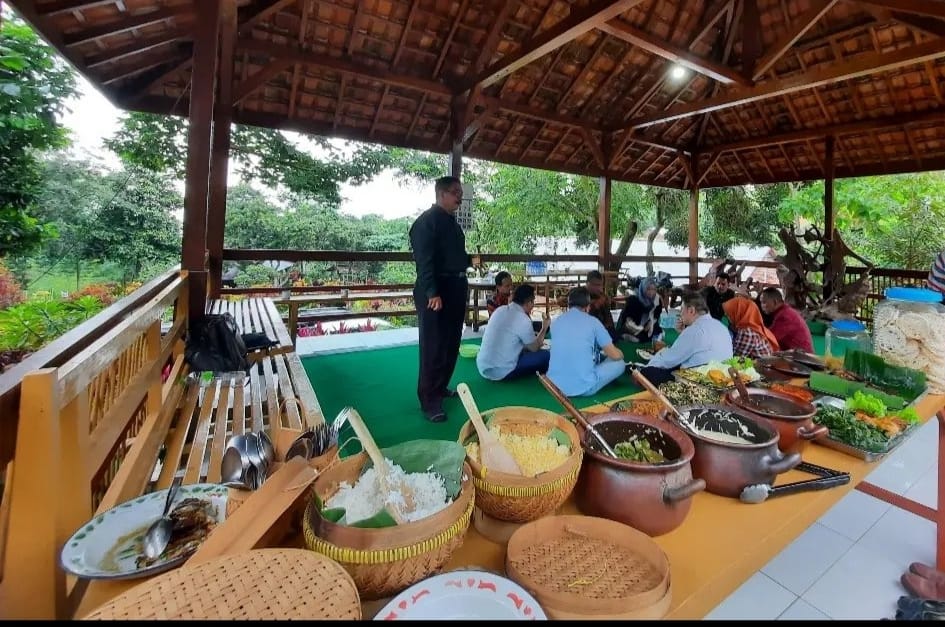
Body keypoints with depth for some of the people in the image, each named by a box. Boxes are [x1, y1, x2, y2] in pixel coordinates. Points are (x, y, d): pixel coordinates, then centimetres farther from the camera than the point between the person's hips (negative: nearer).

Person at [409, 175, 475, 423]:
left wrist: (470, 260, 12)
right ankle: (429, 401, 5)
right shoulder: (427, 221, -10)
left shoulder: (452, 221, 19)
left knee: (451, 343, 15)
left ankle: (440, 387, 30)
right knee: (433, 346, -4)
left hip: (456, 289, 9)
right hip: (435, 292, -9)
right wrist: (432, 293, -26)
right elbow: (424, 260, -19)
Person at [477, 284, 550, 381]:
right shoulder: (523, 319, -15)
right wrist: (544, 328, 14)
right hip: (500, 373, -8)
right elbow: (534, 348, 1)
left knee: (524, 349, 29)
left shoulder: (500, 310, 6)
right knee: (545, 355, 0)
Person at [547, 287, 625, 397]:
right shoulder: (593, 321, -5)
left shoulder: (556, 321, 7)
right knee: (619, 363, 18)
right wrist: (620, 353, 27)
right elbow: (615, 355, 1)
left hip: (555, 385, 5)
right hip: (583, 387, -4)